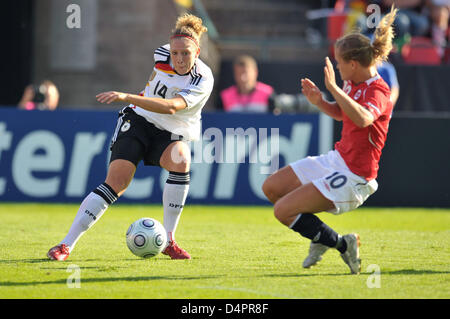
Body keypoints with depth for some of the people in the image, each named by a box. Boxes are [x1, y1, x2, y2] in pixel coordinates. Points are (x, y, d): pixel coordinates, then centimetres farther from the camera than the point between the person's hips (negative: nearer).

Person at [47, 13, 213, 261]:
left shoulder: (203, 80, -21)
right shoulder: (161, 55, -8)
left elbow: (171, 107, -36)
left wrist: (126, 97, -44)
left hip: (173, 136, -1)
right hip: (139, 120, 1)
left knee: (180, 160, -35)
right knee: (117, 181, -19)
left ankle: (168, 240, -23)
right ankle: (66, 244, -18)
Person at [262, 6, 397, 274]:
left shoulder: (378, 92, -21)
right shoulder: (352, 83, 5)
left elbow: (362, 119, -44)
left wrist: (334, 88, -42)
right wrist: (319, 101, 6)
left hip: (354, 177, -10)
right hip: (336, 160, 10)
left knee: (283, 211, -15)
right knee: (271, 187, 12)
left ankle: (342, 244, 0)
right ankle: (321, 237, 22)